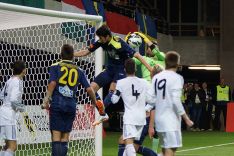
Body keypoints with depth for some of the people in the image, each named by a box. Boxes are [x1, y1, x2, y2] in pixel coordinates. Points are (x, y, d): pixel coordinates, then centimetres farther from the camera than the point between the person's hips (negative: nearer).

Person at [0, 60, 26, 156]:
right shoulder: (18, 82, -13)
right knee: (13, 146, -10)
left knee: (8, 145, 18)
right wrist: (21, 108, -5)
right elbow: (13, 100, -22)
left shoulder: (10, 81, 12)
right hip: (9, 114, -9)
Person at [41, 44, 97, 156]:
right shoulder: (78, 70, 11)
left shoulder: (55, 67, 3)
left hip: (57, 105, -3)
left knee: (56, 137, -6)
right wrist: (94, 102, 22)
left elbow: (52, 83, -11)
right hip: (71, 106, 3)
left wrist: (46, 100, -8)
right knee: (65, 138, 9)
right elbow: (89, 89, 7)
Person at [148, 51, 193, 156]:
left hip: (159, 118, 7)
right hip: (171, 119, -7)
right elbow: (176, 101, -17)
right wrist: (186, 119, -12)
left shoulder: (156, 77, 8)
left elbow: (151, 98, 4)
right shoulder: (176, 78, -10)